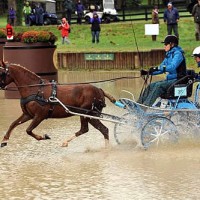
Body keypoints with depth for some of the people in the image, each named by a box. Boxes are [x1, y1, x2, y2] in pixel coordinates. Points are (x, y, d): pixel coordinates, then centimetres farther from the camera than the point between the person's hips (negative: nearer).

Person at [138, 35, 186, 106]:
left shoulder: (178, 54, -12)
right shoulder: (169, 55, 17)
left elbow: (172, 67, -28)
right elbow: (162, 68, 20)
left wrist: (157, 68, -34)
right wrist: (148, 72, 7)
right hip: (170, 79, 10)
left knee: (159, 85, -28)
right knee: (151, 86, -2)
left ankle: (147, 105, -35)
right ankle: (140, 103, -7)